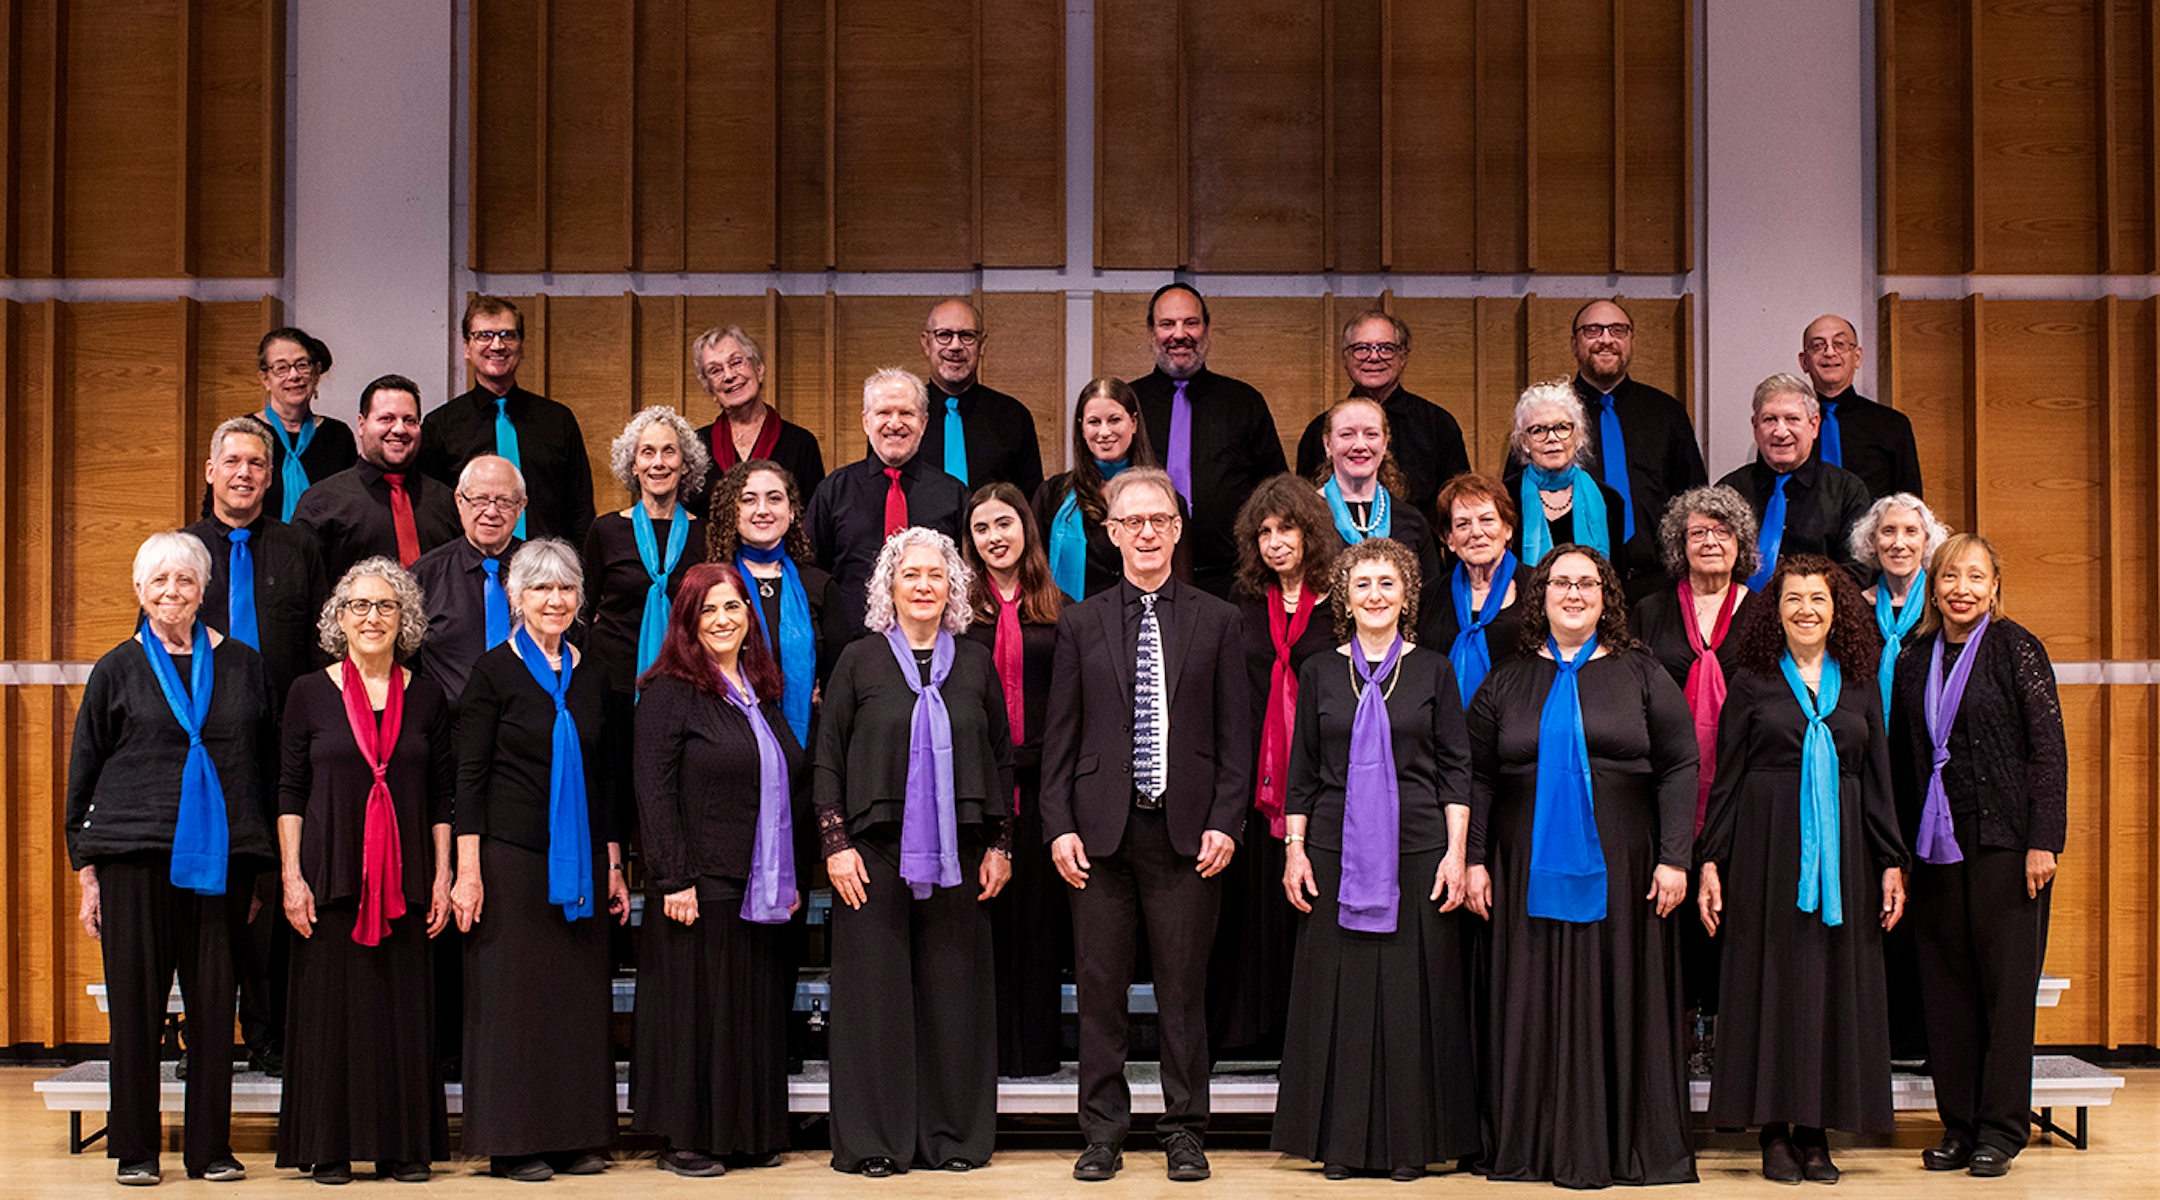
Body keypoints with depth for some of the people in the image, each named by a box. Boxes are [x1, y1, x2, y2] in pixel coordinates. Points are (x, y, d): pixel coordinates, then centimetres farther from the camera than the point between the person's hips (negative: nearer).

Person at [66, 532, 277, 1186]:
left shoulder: (242, 665, 10)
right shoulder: (119, 670, 7)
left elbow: (268, 761, 13)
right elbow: (83, 774, 9)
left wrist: (263, 862, 8)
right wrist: (86, 870, 3)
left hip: (219, 857, 1)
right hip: (133, 857, -1)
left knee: (214, 1005, 1)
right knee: (137, 1003, 1)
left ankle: (210, 1147, 9)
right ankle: (135, 1148, 11)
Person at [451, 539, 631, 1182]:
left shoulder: (594, 674, 11)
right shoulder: (495, 672, -3)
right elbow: (469, 778, -5)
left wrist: (614, 865, 11)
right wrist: (468, 870, -12)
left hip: (581, 859, 5)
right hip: (511, 854, -4)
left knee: (581, 991, 5)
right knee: (513, 991, -2)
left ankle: (575, 1137, 13)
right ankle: (514, 1141, 5)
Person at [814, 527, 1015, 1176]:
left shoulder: (976, 662, 9)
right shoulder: (860, 660, 4)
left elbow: (1002, 759, 12)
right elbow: (827, 759, 3)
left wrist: (999, 847, 6)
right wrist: (836, 844, -5)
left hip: (956, 855, 2)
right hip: (875, 853, -2)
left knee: (953, 991, 3)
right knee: (876, 993, -1)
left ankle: (952, 1135, 12)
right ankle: (874, 1140, 6)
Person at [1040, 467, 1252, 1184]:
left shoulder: (1216, 621, 7)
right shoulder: (1081, 624, 8)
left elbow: (1235, 734, 4)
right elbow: (1060, 735, 7)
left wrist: (1225, 822, -5)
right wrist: (1060, 825, -3)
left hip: (1187, 830, -1)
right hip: (1103, 829, 1)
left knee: (1184, 988, 5)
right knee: (1100, 988, 4)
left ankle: (1184, 1131, 15)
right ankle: (1104, 1131, 14)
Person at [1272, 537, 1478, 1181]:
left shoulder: (1432, 671, 5)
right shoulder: (1320, 673, 8)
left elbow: (1456, 769, 4)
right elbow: (1302, 771, 10)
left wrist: (1456, 853, -4)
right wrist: (1295, 848, 3)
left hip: (1416, 852, -1)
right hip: (1337, 852, 1)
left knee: (1412, 992, 0)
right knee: (1338, 990, 2)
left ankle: (1409, 1142, 9)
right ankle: (1341, 1142, 10)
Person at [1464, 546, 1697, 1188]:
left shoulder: (1642, 676, 6)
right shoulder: (1506, 682, 10)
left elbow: (1679, 769, 1)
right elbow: (1479, 778, 9)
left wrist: (1674, 858, -7)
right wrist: (1475, 860, 1)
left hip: (1620, 870, -1)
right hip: (1531, 869, 1)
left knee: (1618, 1000, 1)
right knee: (1537, 1006, 1)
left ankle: (1630, 1147, 7)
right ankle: (1536, 1145, 7)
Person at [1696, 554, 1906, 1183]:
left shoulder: (1859, 684, 11)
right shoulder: (1752, 680, 4)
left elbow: (1878, 780, 11)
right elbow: (1726, 778, 2)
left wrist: (1891, 862, 4)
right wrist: (1709, 861, -4)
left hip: (1841, 849, 2)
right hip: (1766, 845, -2)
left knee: (1835, 982, 1)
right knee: (1770, 979, -2)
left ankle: (1816, 1133, 8)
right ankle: (1776, 1134, 4)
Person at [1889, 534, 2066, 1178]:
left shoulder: (2015, 648, -2)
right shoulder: (1915, 661, 12)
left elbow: (2048, 749, -5)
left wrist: (2043, 841, -12)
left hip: (2004, 838, -4)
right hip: (1938, 844, 5)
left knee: (2006, 980, -2)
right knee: (1945, 984, 5)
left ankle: (2001, 1129, 5)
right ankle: (1959, 1125, 12)